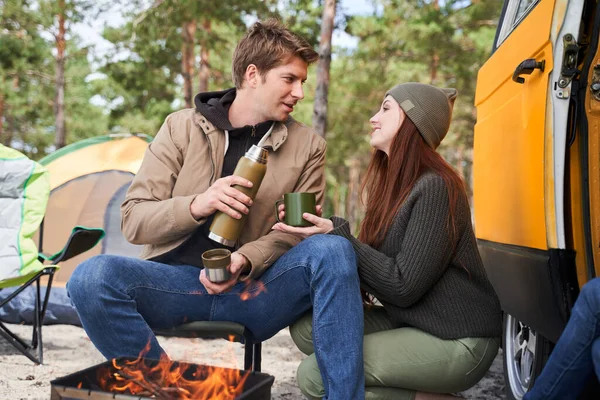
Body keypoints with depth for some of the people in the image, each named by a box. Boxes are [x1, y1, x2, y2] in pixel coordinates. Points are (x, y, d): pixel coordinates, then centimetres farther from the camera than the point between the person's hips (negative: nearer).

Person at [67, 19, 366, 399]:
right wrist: (197, 205, -21)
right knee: (93, 277, -30)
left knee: (333, 250, -27)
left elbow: (298, 231, 2)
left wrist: (245, 261, -19)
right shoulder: (182, 127, 2)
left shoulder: (308, 146, 3)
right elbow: (133, 219, -1)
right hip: (177, 281, 0)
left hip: (254, 287, 1)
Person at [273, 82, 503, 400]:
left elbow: (403, 286, -22)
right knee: (307, 328, -8)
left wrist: (336, 237, -21)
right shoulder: (393, 185, 9)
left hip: (456, 341, -9)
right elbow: (369, 265, 7)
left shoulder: (434, 188, -19)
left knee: (316, 374, -19)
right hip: (411, 323, 9)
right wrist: (321, 234, -5)